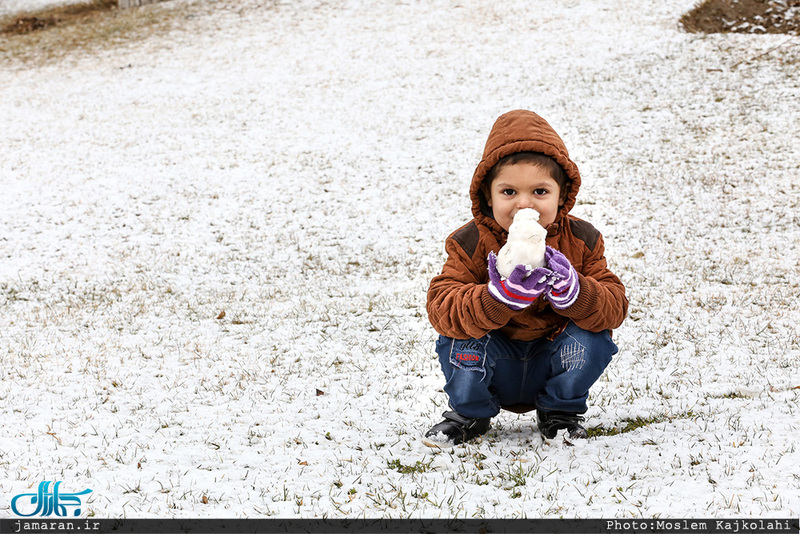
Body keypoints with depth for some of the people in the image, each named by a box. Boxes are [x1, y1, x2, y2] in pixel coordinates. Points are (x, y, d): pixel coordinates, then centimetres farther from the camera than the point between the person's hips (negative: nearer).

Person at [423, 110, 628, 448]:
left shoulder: (580, 241, -8)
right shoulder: (471, 243, -14)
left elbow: (614, 308, -14)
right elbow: (440, 308, -25)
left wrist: (570, 290, -37)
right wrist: (499, 296, -44)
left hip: (552, 366, 1)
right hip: (495, 370, -1)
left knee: (593, 340, -26)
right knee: (457, 340, -29)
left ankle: (559, 414, 4)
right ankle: (469, 415, 3)